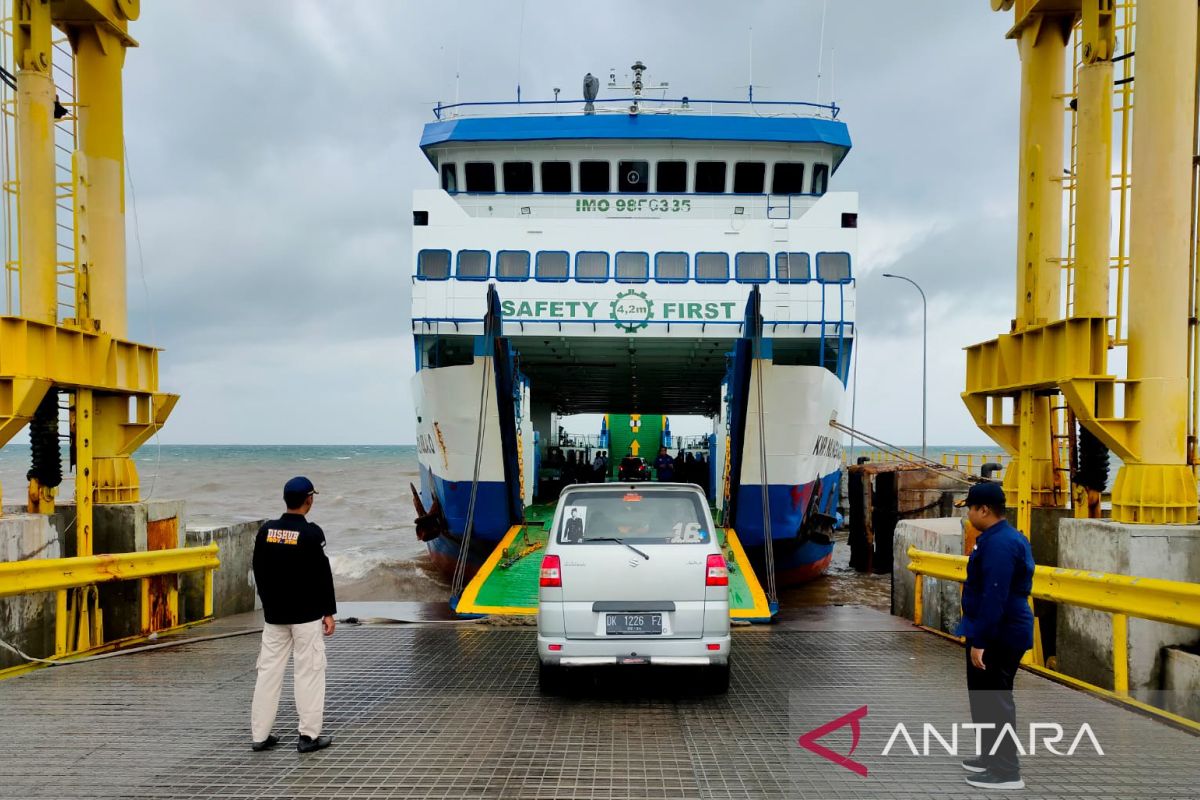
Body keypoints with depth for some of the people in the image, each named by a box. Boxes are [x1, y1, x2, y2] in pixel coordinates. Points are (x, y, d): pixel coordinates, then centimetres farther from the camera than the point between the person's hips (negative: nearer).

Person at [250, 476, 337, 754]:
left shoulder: (265, 530, 2)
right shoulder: (311, 533, -14)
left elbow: (258, 572, 10)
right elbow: (322, 575, -12)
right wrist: (329, 612, -4)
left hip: (273, 614, 5)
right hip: (306, 615, -5)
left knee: (269, 671, 11)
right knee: (309, 672, 2)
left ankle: (260, 735, 16)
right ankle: (309, 735, 5)